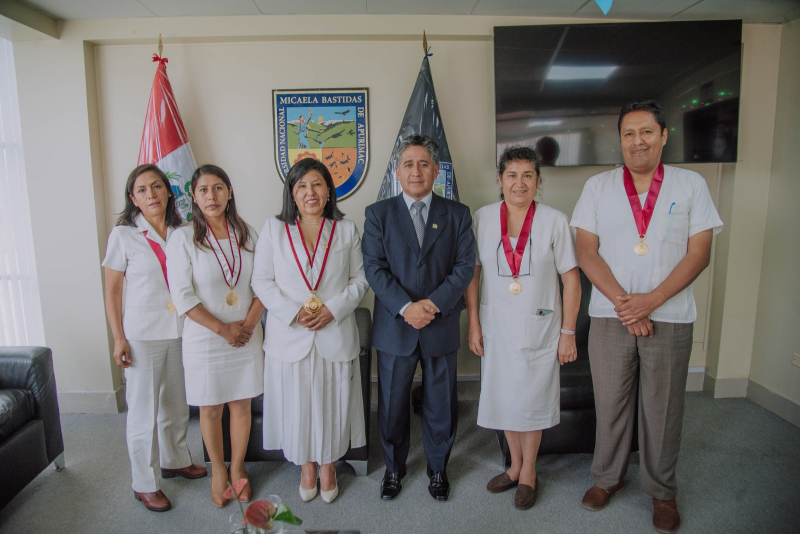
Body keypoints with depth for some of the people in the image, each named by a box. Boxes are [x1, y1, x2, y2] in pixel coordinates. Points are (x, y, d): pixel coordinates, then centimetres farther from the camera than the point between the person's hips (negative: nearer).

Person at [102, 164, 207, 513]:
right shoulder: (123, 235, -6)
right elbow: (112, 291, -4)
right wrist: (118, 339, -8)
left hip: (180, 330, 4)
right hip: (143, 334, -4)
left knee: (176, 402, 17)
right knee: (144, 409, 5)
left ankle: (175, 460, 38)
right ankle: (145, 483, 21)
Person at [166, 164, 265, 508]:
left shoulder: (247, 234, 2)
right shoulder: (184, 238, -6)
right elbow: (182, 296, -11)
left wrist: (249, 322, -10)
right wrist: (223, 329, -13)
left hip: (246, 336, 2)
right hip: (205, 338, -2)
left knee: (241, 404, 11)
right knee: (211, 408, 11)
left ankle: (237, 468, 32)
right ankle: (218, 470, 34)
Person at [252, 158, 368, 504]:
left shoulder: (347, 230, 5)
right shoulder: (274, 229, 3)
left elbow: (360, 280, 4)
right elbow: (262, 281, 0)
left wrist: (333, 308, -12)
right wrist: (294, 312, -13)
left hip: (336, 336, 0)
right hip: (290, 336, 0)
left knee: (333, 403, 9)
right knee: (297, 404, 9)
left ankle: (329, 464, 33)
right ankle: (307, 466, 33)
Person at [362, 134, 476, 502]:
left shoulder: (457, 214, 5)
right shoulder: (378, 214, 3)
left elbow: (465, 266, -2)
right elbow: (374, 267, -6)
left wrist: (434, 303, -15)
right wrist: (405, 307, -17)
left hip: (441, 326, 1)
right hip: (394, 326, 0)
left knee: (441, 405, 13)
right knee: (392, 405, 12)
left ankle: (438, 468, 37)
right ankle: (394, 468, 36)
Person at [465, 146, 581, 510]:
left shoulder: (555, 221, -8)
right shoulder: (483, 218, -3)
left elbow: (571, 279, -5)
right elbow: (472, 274, 1)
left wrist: (568, 333, -6)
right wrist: (473, 324, -1)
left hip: (539, 327, -2)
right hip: (497, 327, 2)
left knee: (532, 399, 9)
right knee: (503, 397, 14)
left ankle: (528, 473, 32)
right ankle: (515, 465, 37)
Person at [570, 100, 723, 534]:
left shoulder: (691, 184, 3)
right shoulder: (597, 187, 4)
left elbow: (699, 254, -2)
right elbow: (586, 251, -2)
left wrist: (649, 301, -13)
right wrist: (622, 302, -12)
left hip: (669, 318, 0)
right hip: (609, 316, 1)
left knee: (662, 409, 10)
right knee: (610, 403, 11)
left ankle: (662, 491, 31)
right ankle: (608, 477, 31)